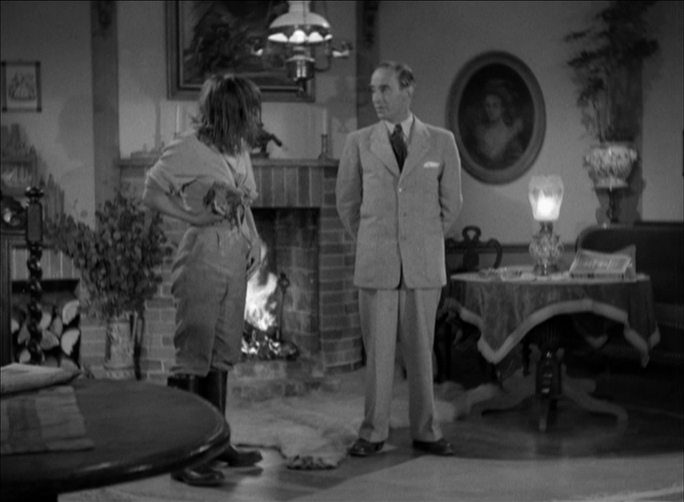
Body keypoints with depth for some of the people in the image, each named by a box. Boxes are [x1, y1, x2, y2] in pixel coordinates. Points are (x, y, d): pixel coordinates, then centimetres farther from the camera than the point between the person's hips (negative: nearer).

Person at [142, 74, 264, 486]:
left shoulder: (239, 149, 10)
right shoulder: (188, 149, -11)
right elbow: (151, 193, -7)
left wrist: (254, 243, 4)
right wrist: (194, 217, -13)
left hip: (235, 263, 8)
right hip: (203, 262, -8)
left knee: (222, 357, 14)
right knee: (193, 359, -4)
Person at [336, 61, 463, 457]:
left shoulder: (441, 142, 2)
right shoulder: (360, 142, 3)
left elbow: (451, 203, 12)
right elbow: (347, 201, 13)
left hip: (424, 264, 0)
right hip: (376, 263, 0)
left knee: (421, 349, 5)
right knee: (377, 349, 2)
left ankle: (426, 432, 15)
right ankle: (373, 432, 12)